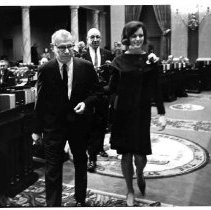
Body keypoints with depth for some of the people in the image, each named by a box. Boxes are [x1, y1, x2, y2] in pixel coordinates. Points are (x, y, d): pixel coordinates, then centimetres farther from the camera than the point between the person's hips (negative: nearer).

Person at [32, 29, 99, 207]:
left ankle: (80, 200, 39)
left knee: (81, 163, 18)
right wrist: (37, 129, 0)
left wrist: (86, 103, -18)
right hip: (53, 125, -2)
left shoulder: (86, 67, -6)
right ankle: (53, 204, 19)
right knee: (53, 168, 2)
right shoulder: (45, 70, -7)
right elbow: (40, 101, -2)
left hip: (79, 123, 2)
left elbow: (96, 92, 3)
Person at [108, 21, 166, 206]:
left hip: (142, 113, -1)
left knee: (140, 156, -2)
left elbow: (156, 88, 0)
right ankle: (130, 191, 29)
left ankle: (140, 175, 36)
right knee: (126, 155, 8)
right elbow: (112, 89, 2)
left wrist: (162, 113, -3)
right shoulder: (119, 61, 1)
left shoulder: (150, 60, -1)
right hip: (123, 113, 1)